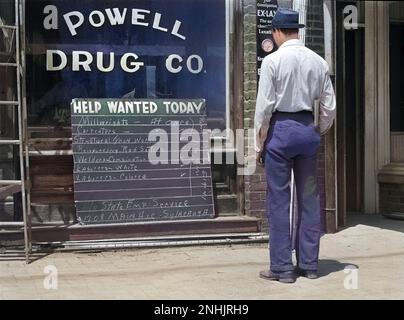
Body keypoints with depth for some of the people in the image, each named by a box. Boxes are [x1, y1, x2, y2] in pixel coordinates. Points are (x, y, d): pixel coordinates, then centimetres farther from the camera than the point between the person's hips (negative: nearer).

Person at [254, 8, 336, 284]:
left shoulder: (273, 60, -9)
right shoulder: (318, 61, 4)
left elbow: (264, 106, -10)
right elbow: (329, 107, 5)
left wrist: (259, 144, -1)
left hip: (280, 129, -4)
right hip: (307, 128, 5)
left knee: (279, 200, 3)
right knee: (309, 199, 11)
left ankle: (282, 267, 8)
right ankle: (309, 264, 20)